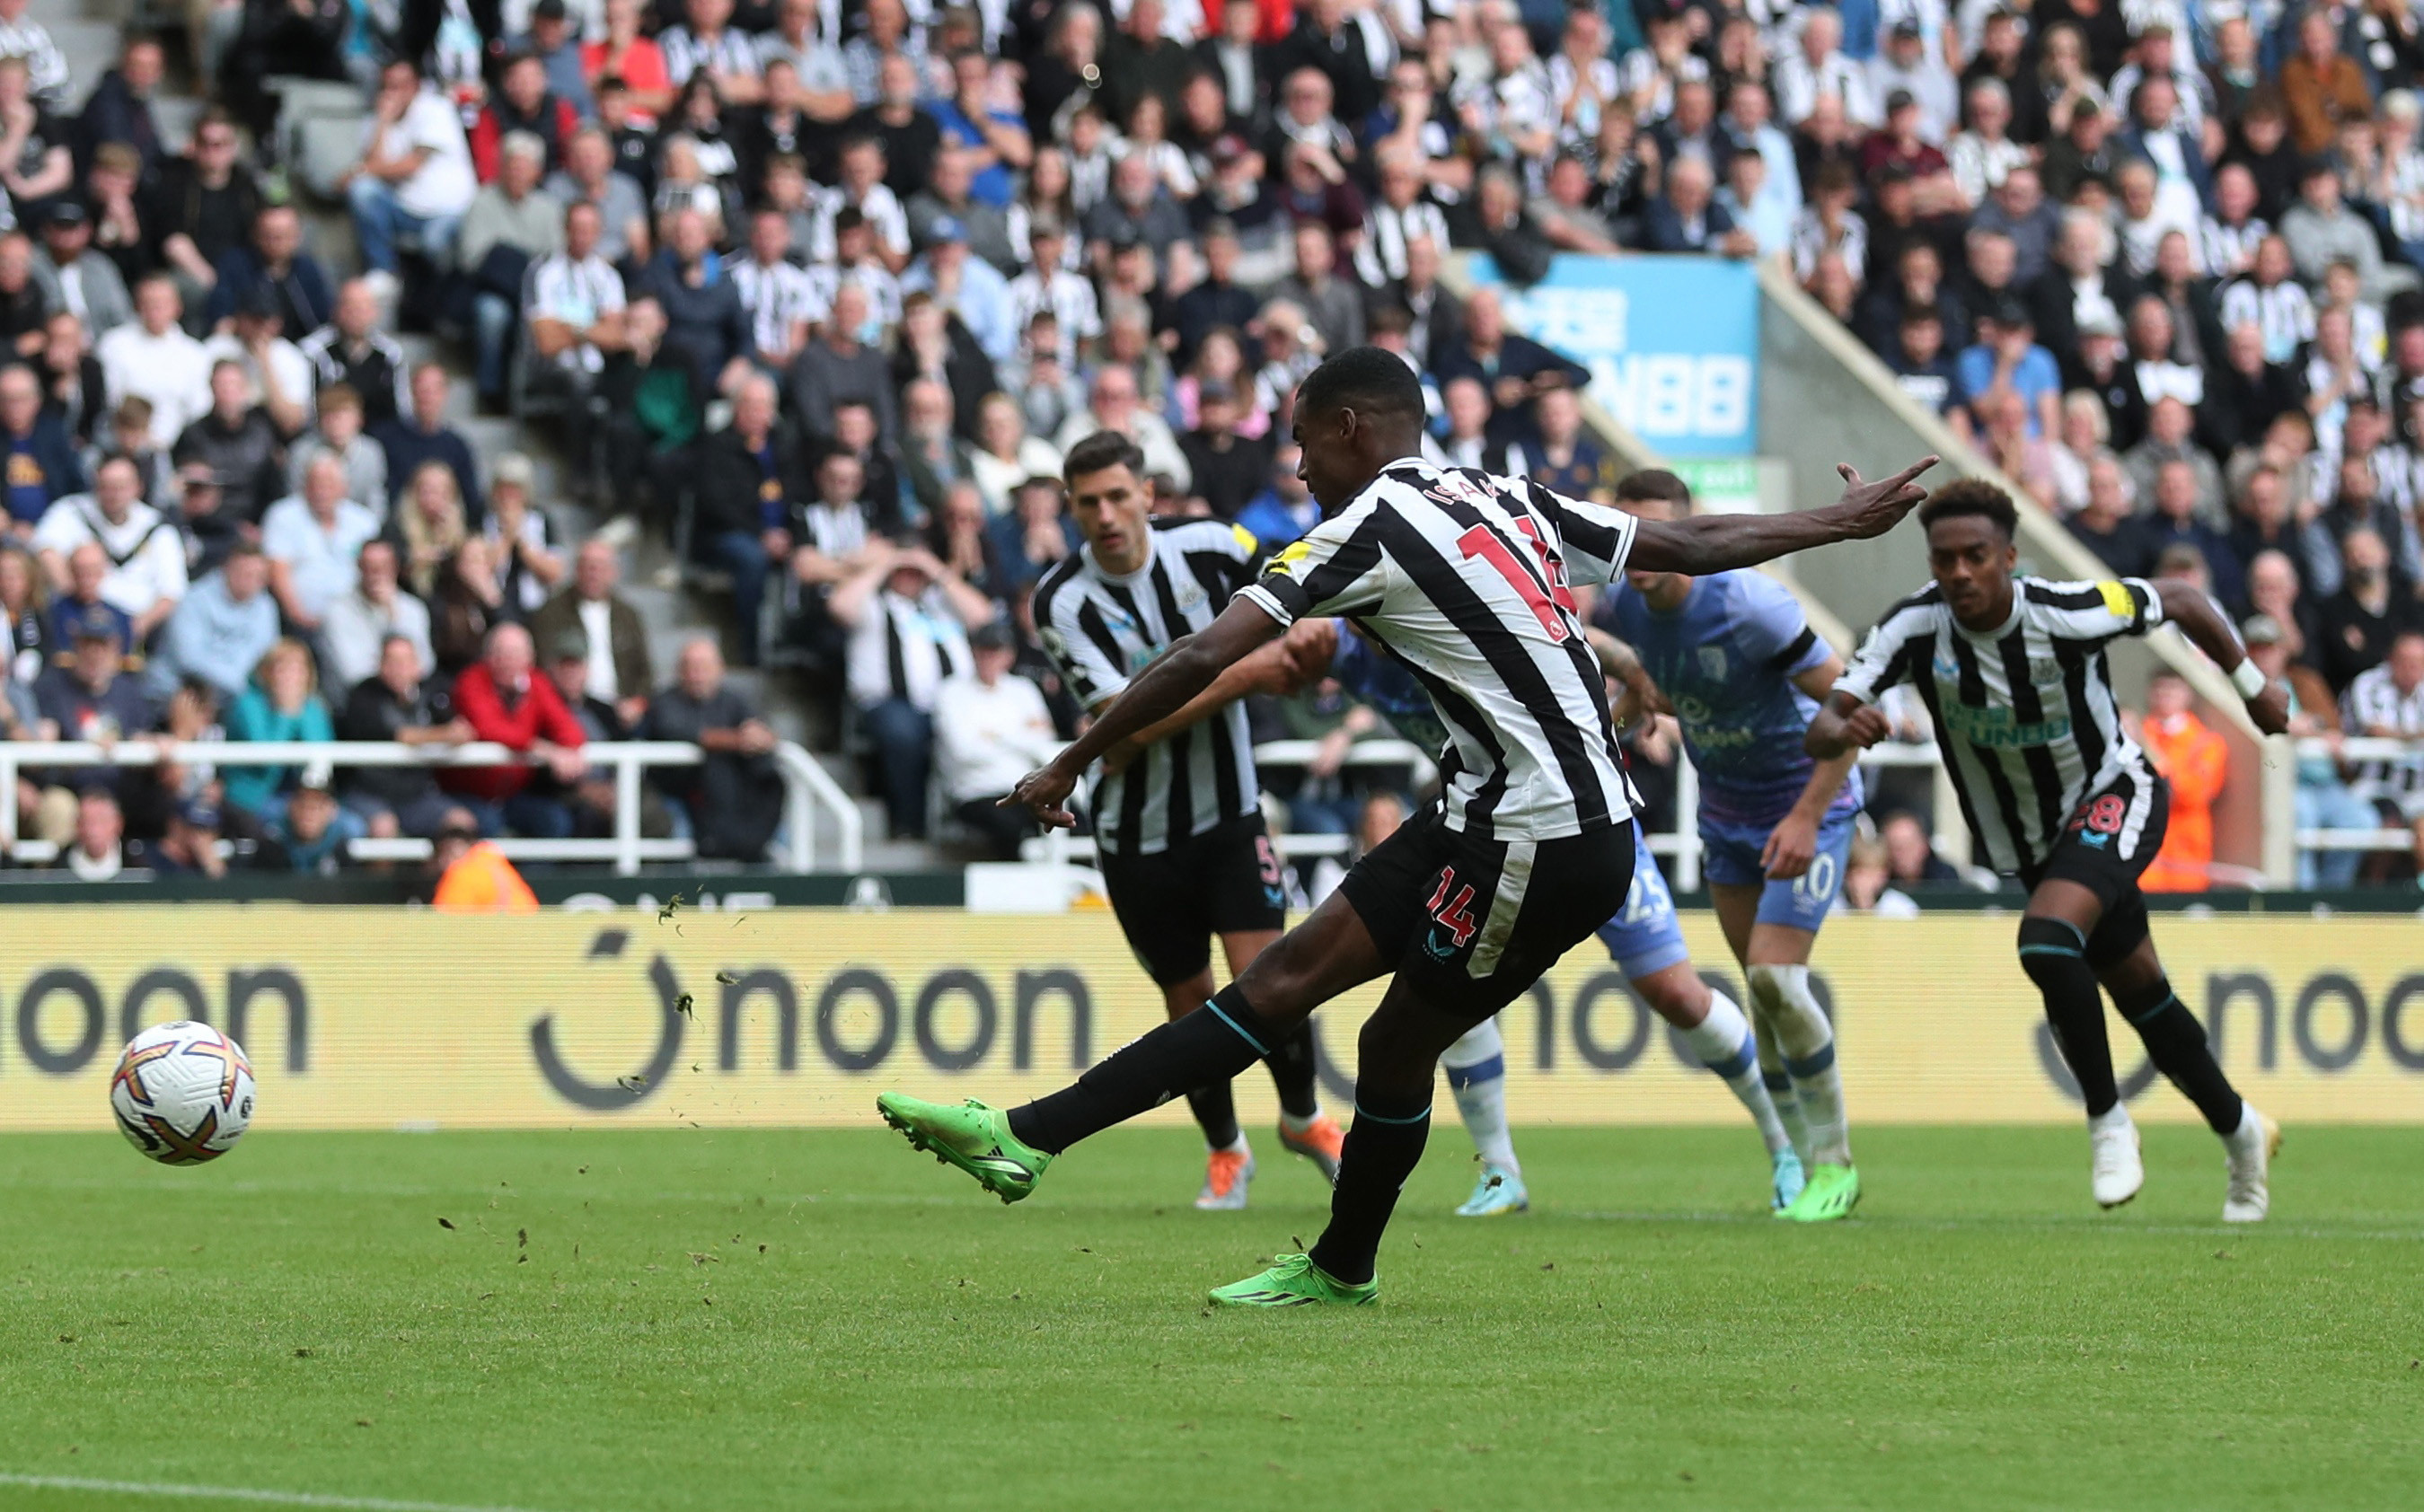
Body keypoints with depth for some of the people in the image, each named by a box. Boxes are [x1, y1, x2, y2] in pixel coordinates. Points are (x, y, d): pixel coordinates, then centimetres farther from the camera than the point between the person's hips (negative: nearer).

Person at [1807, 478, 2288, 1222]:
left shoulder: (2069, 614, -27)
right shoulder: (1915, 627, -21)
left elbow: (2180, 601, -7)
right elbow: (1819, 732, -25)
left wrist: (2251, 685, 4)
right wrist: (1844, 729, -49)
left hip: (2114, 798, -5)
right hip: (2029, 843, 5)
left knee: (2046, 942, -30)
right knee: (2141, 995, 16)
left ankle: (2108, 1122, -14)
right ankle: (2241, 1134, 38)